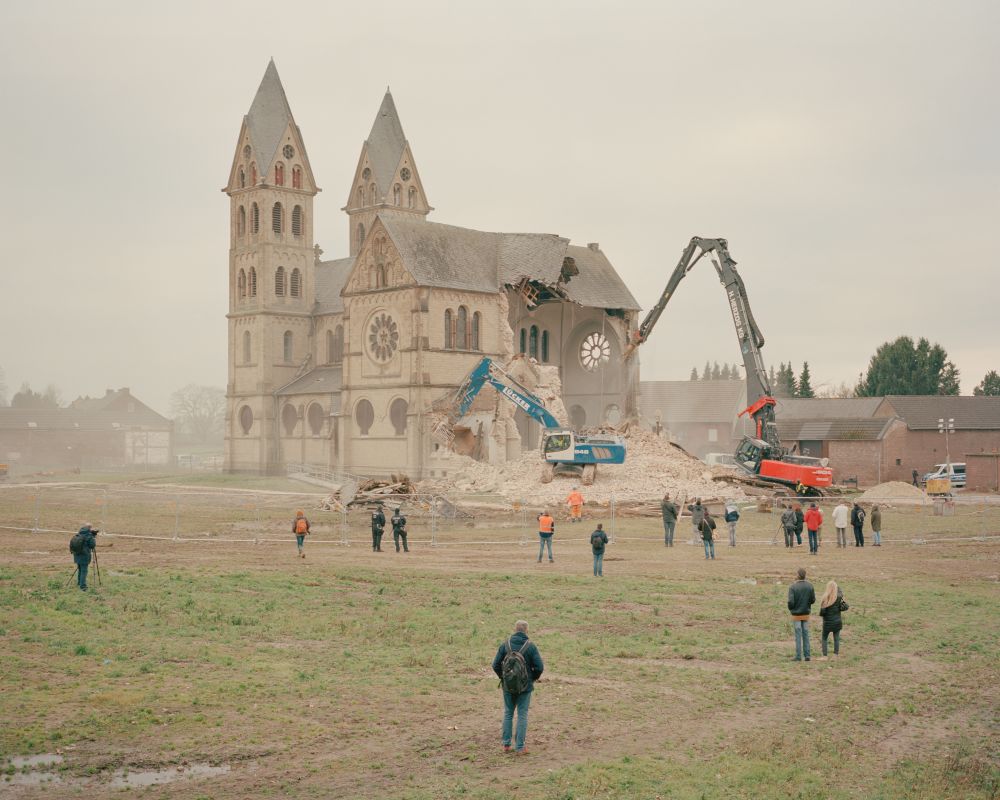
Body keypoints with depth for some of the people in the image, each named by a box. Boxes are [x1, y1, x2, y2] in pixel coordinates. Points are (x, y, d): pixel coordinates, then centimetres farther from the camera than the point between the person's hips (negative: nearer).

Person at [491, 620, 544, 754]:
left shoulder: (505, 645, -3)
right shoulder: (530, 646, -9)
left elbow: (496, 665, -4)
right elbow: (539, 667, -11)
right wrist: (533, 678, 7)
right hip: (525, 687, -2)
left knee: (508, 713, 15)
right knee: (522, 715, 5)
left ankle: (506, 744, 18)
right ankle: (519, 747, 6)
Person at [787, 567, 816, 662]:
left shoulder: (793, 587, -16)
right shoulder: (810, 586, -5)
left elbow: (790, 602, -18)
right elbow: (813, 600, -1)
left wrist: (790, 609, 2)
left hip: (796, 614, -3)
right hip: (806, 614, 3)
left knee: (798, 636, 2)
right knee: (806, 634, 11)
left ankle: (798, 656, 3)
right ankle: (807, 655, 11)